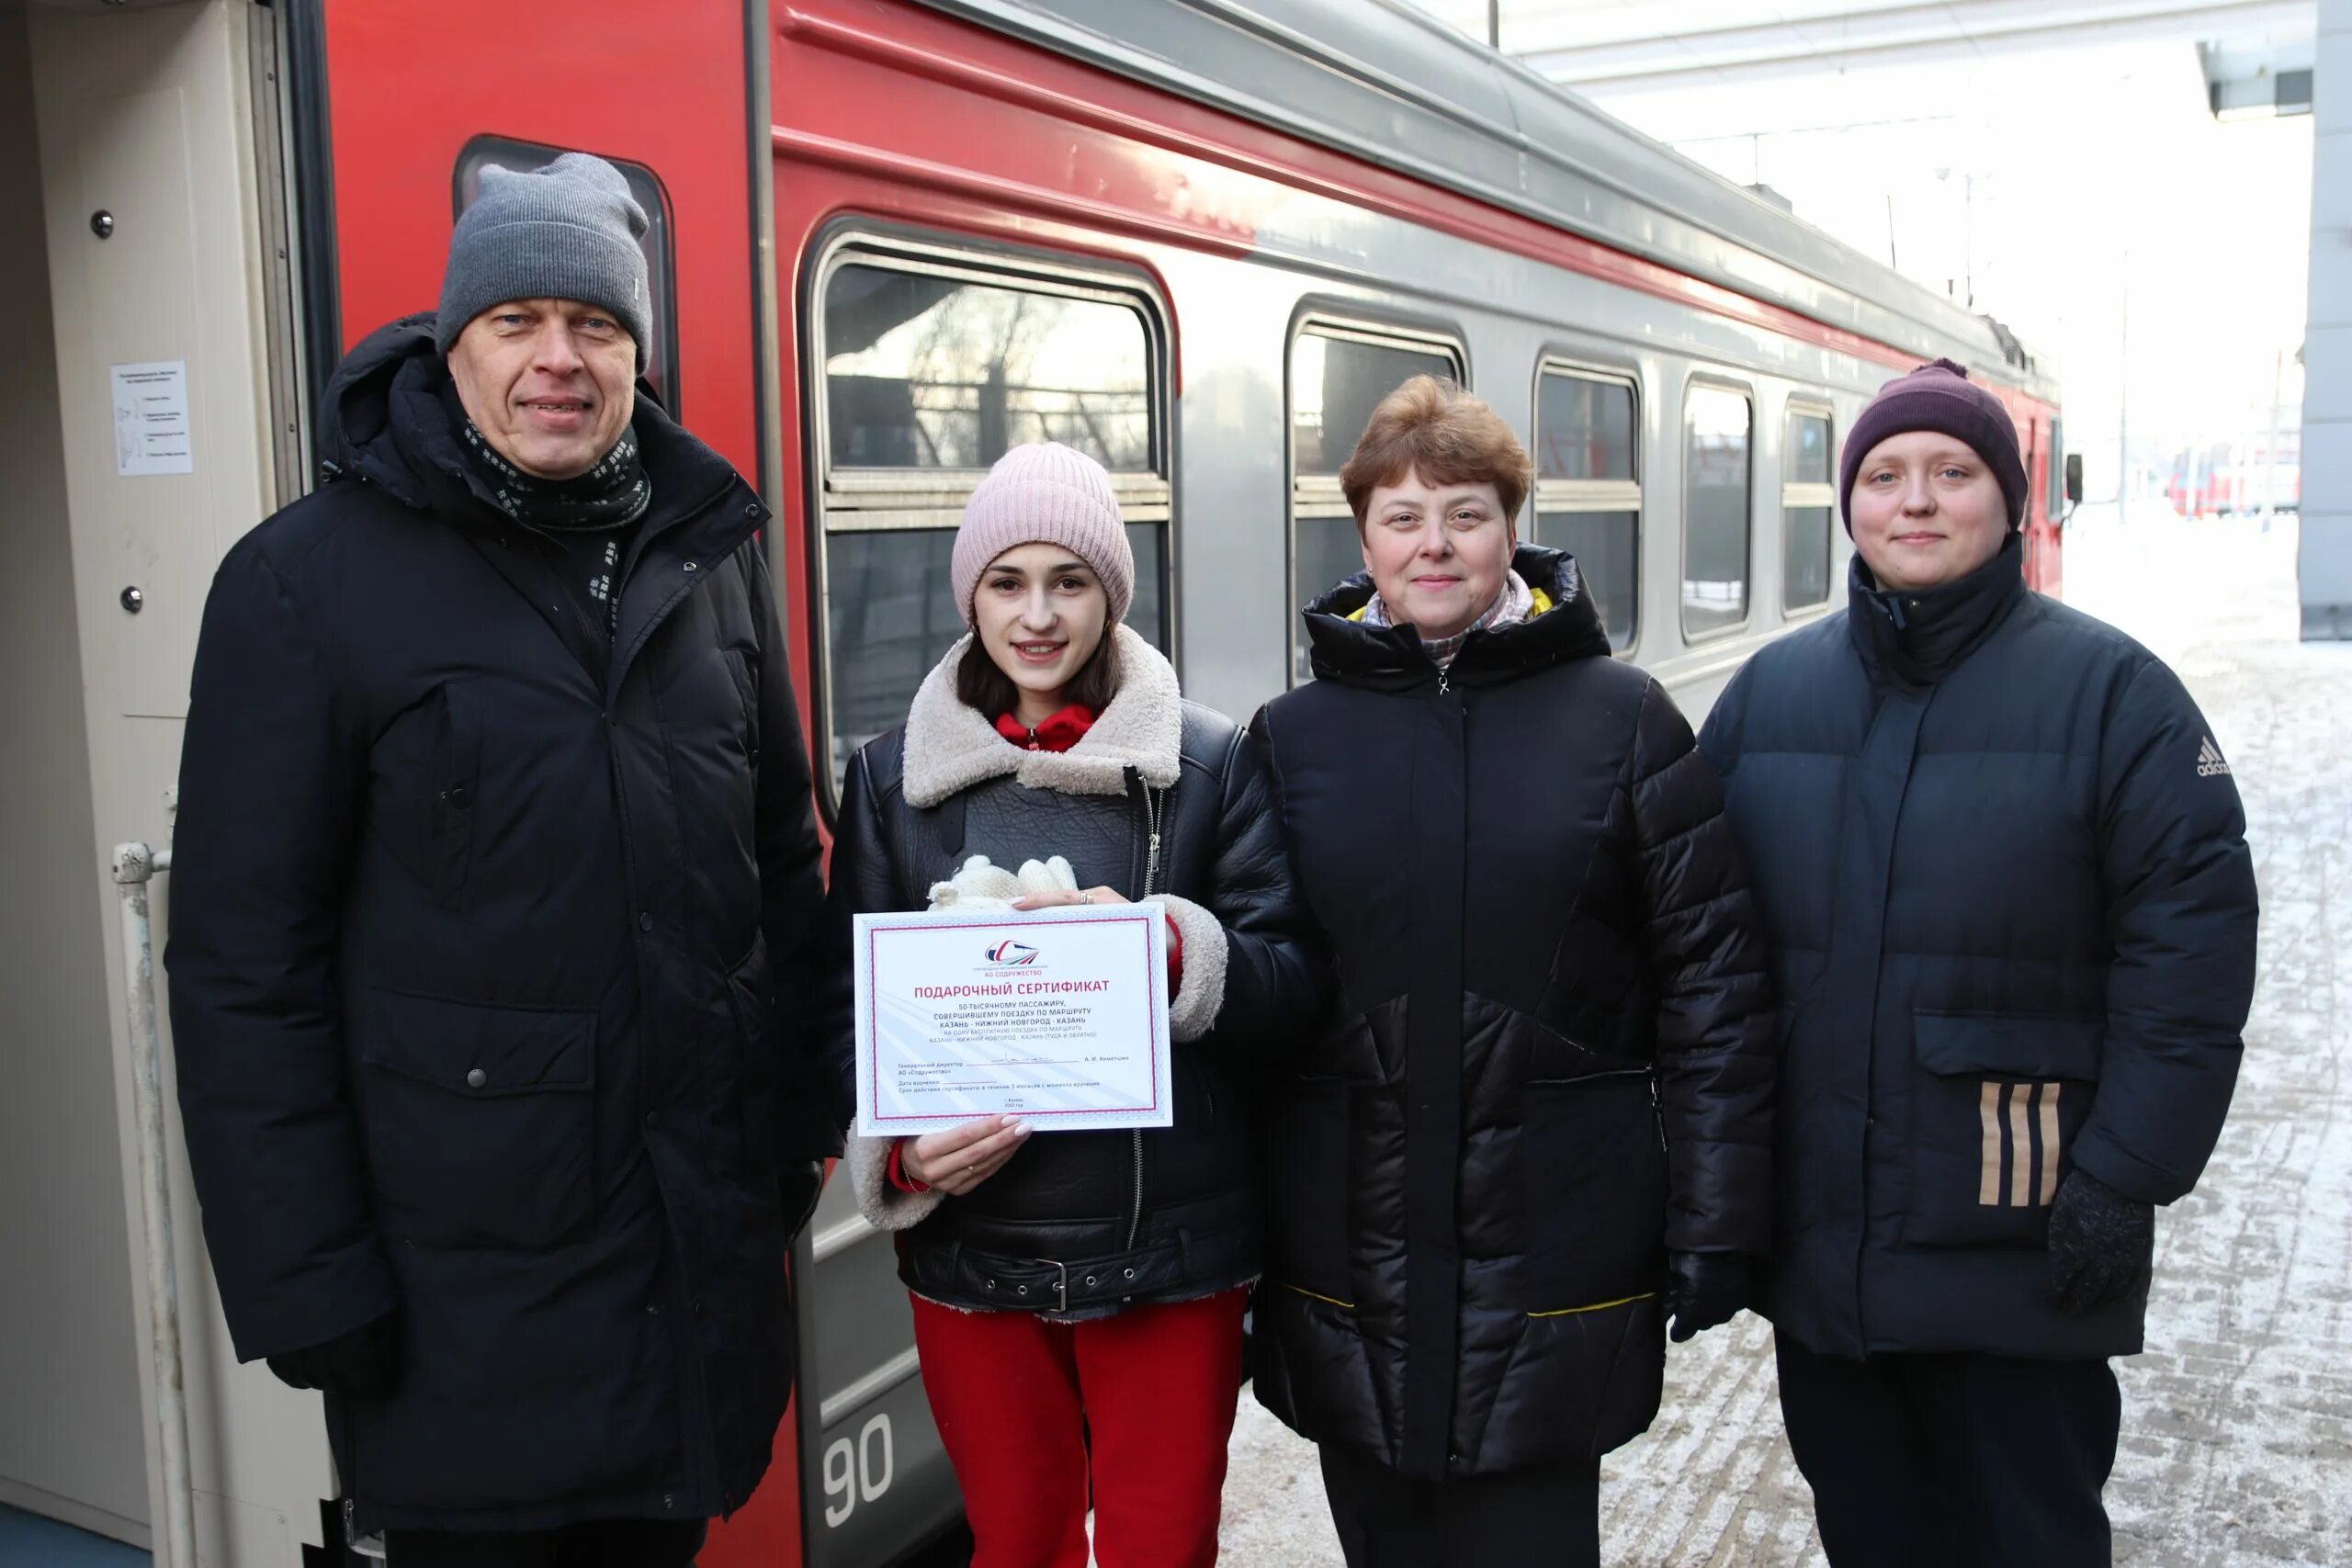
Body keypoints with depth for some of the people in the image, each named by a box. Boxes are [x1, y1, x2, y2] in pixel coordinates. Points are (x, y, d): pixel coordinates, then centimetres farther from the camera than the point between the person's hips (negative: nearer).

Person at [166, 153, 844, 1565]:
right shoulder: (308, 578, -8)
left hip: (707, 1251, 4)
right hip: (461, 1279, -4)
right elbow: (246, 959, -9)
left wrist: (805, 1118, 9)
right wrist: (303, 1282, -11)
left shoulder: (711, 550, 5)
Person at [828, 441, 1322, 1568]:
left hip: (1169, 1253, -1)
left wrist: (1170, 947, -25)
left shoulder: (1210, 761, -1)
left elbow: (1293, 984, -6)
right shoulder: (893, 776, 4)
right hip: (968, 1245, 2)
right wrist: (899, 1149, -12)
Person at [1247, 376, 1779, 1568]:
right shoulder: (1290, 736, 2)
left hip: (1554, 1268, -2)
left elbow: (1711, 983, -2)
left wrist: (1716, 1228, -3)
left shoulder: (1622, 720, -2)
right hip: (1349, 1273, 2)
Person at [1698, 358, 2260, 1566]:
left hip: (2017, 1257, -3)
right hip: (1812, 1239, 4)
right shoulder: (1771, 691, 5)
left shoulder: (2108, 688, -6)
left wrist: (2121, 1185, -14)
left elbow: (2192, 949, -10)